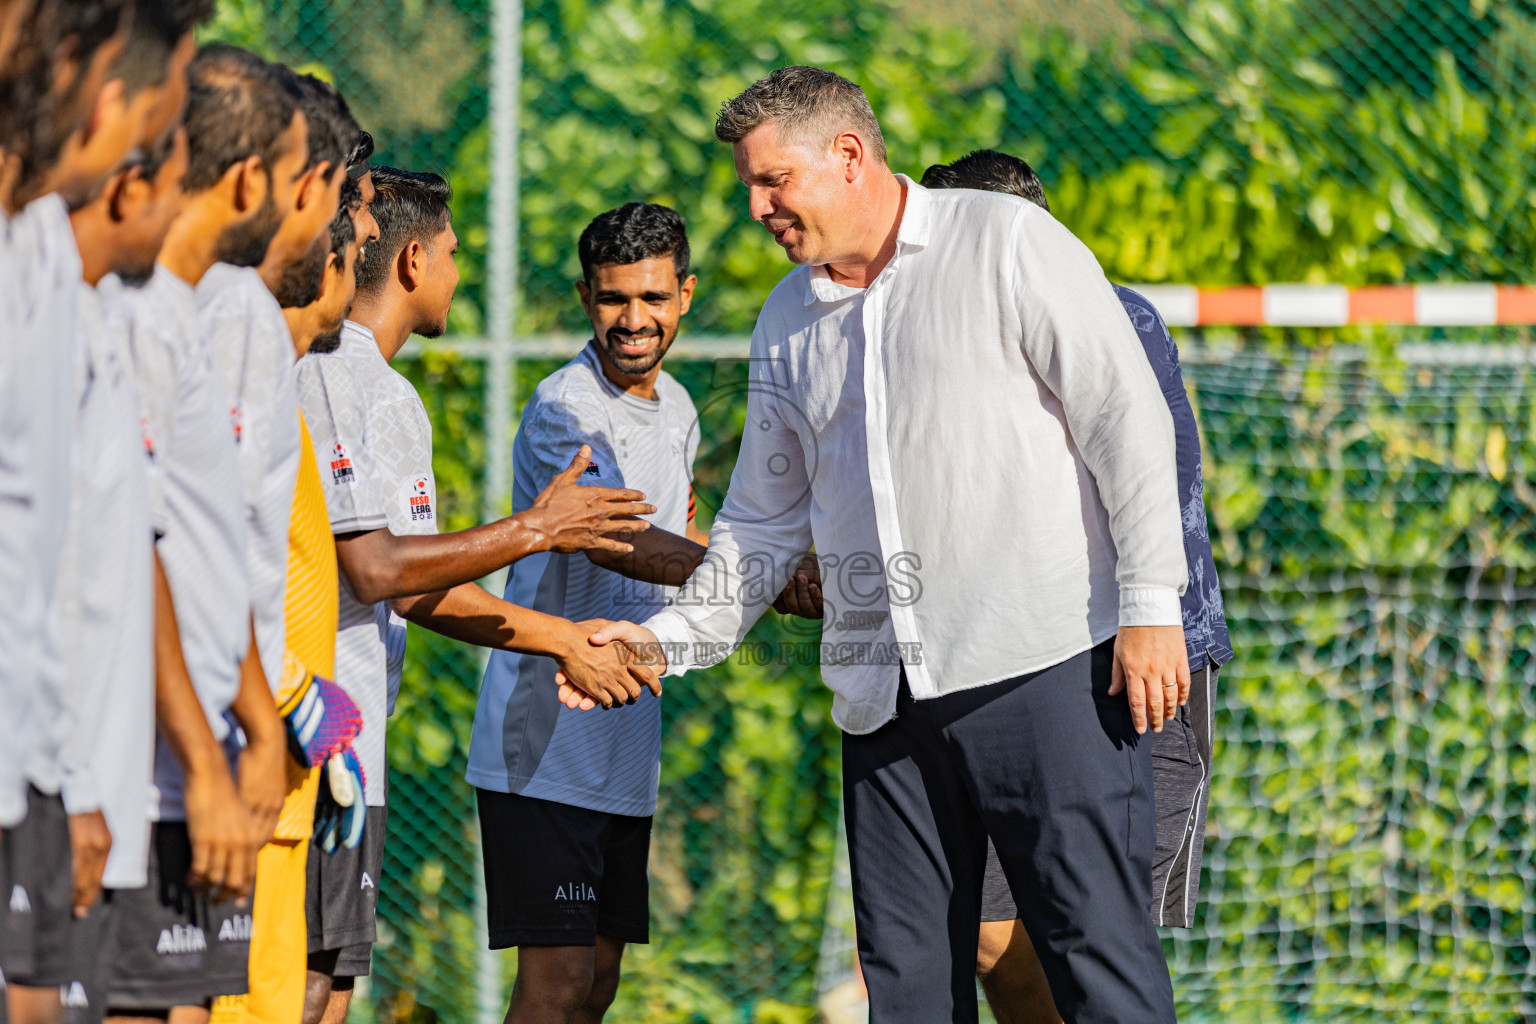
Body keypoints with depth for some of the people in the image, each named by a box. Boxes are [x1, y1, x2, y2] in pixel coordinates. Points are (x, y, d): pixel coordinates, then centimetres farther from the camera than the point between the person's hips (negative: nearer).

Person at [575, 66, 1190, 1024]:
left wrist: (1151, 608, -12)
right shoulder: (788, 324, 17)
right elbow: (764, 523, 24)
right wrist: (669, 638, 11)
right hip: (886, 696, 6)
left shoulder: (1005, 243, -1)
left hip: (1048, 665, -6)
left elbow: (1128, 416, -6)